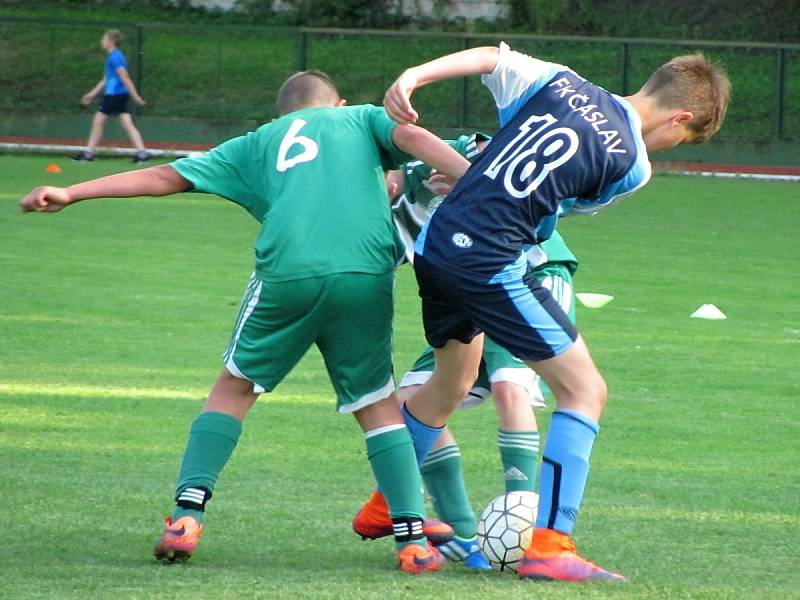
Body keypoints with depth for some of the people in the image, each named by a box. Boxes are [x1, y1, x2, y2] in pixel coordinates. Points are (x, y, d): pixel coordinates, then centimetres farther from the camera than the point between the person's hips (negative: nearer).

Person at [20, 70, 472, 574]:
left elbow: (165, 177, 27)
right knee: (379, 405, 15)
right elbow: (412, 137, 6)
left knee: (235, 387, 19)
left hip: (287, 272, 0)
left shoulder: (259, 143, 29)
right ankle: (413, 541, 5)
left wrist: (72, 193, 32)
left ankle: (187, 517, 7)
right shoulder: (363, 118, 28)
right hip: (366, 275, 0)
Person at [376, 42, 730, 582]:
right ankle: (550, 545, -6)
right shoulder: (632, 167, -4)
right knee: (585, 390, 1)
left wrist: (416, 75, -8)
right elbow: (559, 207, 7)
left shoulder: (562, 83, 10)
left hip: (435, 244, 8)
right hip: (490, 263, -8)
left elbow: (489, 57, 0)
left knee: (452, 384, 30)